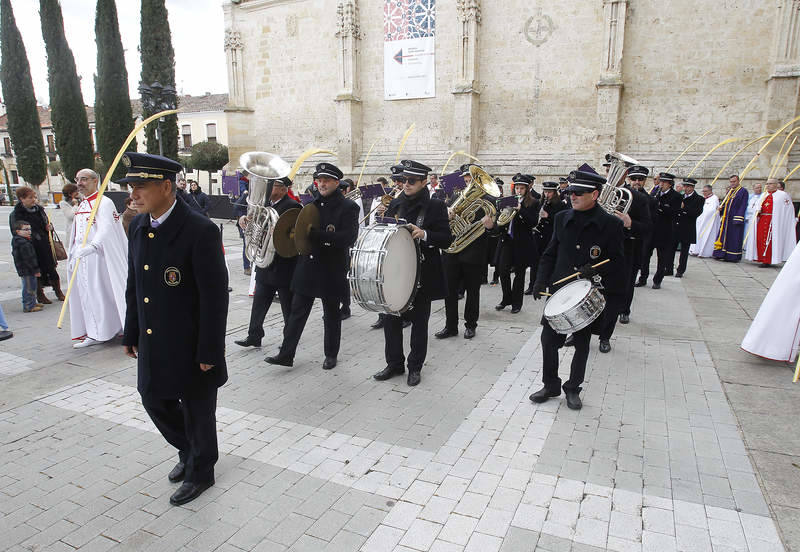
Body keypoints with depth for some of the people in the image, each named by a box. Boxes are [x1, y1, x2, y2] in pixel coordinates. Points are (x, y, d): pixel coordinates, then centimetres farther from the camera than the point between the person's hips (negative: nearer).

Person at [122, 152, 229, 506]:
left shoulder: (200, 231, -20)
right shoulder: (138, 226, 3)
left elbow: (215, 296, -19)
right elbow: (134, 286, 12)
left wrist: (209, 352, -17)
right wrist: (131, 335, 14)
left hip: (191, 345, -7)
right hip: (152, 343, 7)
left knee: (197, 411, 11)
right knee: (155, 401, 20)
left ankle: (200, 471, 35)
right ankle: (188, 451, 46)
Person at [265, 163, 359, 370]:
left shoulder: (348, 207, -9)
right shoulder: (312, 204, 10)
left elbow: (348, 238, -22)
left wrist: (315, 234, -26)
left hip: (332, 272, -5)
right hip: (307, 269, 5)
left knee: (331, 315, 11)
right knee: (297, 311, 6)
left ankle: (331, 355, 26)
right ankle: (286, 354, 13)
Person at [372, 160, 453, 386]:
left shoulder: (435, 206, -5)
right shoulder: (395, 204, 8)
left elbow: (446, 240, -10)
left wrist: (424, 234, -25)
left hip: (421, 275, -4)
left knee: (419, 322, 8)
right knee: (390, 319, 8)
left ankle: (415, 367, 23)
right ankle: (394, 364, 25)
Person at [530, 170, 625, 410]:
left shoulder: (610, 224, -6)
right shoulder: (562, 219, 5)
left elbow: (616, 262, -3)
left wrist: (596, 271, -22)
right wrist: (541, 281, -2)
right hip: (558, 291, 3)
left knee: (581, 344, 10)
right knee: (549, 339, 5)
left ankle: (573, 388, 28)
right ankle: (550, 385, 24)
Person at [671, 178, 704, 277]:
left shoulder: (699, 199, -4)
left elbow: (697, 213, -17)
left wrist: (684, 207, -23)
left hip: (687, 230, -4)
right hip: (675, 228, 4)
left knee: (684, 251, 4)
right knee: (671, 248, 6)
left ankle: (680, 271, 13)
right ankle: (669, 268, 16)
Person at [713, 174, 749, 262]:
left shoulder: (743, 191, -4)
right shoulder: (729, 190, 16)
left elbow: (743, 206, -10)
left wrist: (738, 218, -18)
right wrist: (721, 207, 2)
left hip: (734, 218, -7)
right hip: (725, 218, 7)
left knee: (734, 237, -4)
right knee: (723, 235, 7)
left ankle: (733, 256, 1)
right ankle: (722, 254, 12)